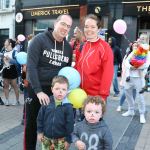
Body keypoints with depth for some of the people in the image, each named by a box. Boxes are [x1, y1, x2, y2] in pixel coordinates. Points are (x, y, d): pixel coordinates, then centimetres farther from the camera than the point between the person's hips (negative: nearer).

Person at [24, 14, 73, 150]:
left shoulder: (68, 47, 5)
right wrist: (38, 91, -23)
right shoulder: (39, 39, -10)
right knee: (31, 124, 9)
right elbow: (31, 66, -17)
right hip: (36, 89, -3)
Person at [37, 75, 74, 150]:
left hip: (61, 139, -2)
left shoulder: (68, 106, -16)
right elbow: (40, 118, 2)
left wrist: (68, 139, -8)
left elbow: (70, 124, -11)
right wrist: (40, 131, 3)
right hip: (46, 138, 3)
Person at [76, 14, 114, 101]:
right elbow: (78, 68, 11)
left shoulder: (104, 47, -11)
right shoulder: (82, 46, 7)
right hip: (81, 93, 6)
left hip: (96, 95, -5)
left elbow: (107, 73, -14)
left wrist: (103, 95, -16)